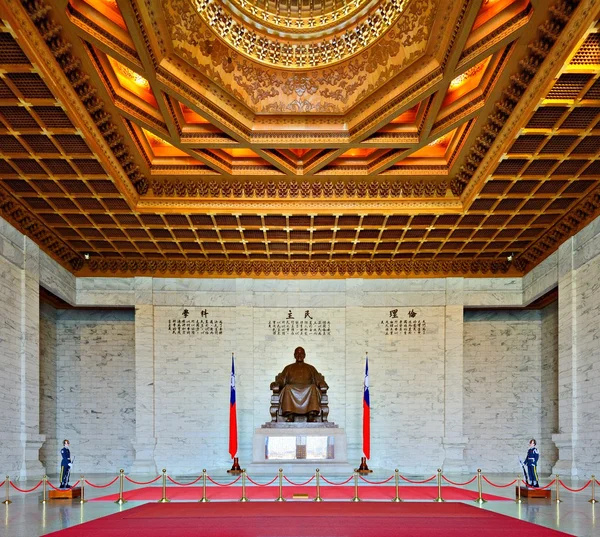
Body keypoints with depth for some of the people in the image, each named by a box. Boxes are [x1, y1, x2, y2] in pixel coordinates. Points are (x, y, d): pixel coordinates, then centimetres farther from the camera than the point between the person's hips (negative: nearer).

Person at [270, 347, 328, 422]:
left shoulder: (310, 368, 27)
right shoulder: (288, 368, 27)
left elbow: (318, 379, 14)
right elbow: (281, 379, 14)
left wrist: (322, 385, -10)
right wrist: (276, 384, -10)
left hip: (307, 389, 0)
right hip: (292, 389, 0)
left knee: (313, 388, -35)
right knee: (287, 388, -35)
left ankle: (311, 415, -46)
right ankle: (290, 415, -45)